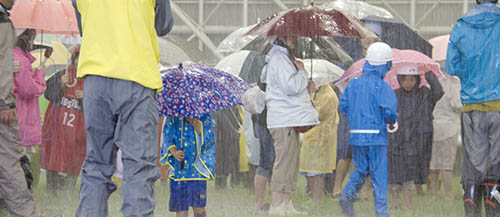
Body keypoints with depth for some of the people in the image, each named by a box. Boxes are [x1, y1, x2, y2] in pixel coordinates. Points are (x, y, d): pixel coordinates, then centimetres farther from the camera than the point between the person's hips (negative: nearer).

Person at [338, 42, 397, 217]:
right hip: (376, 137, -5)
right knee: (379, 175, 4)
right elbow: (389, 111, -18)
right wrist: (392, 120, 5)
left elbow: (343, 106, 6)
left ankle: (348, 195, -5)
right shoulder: (382, 87, -11)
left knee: (361, 170, 18)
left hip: (356, 136, 5)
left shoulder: (354, 84, 5)